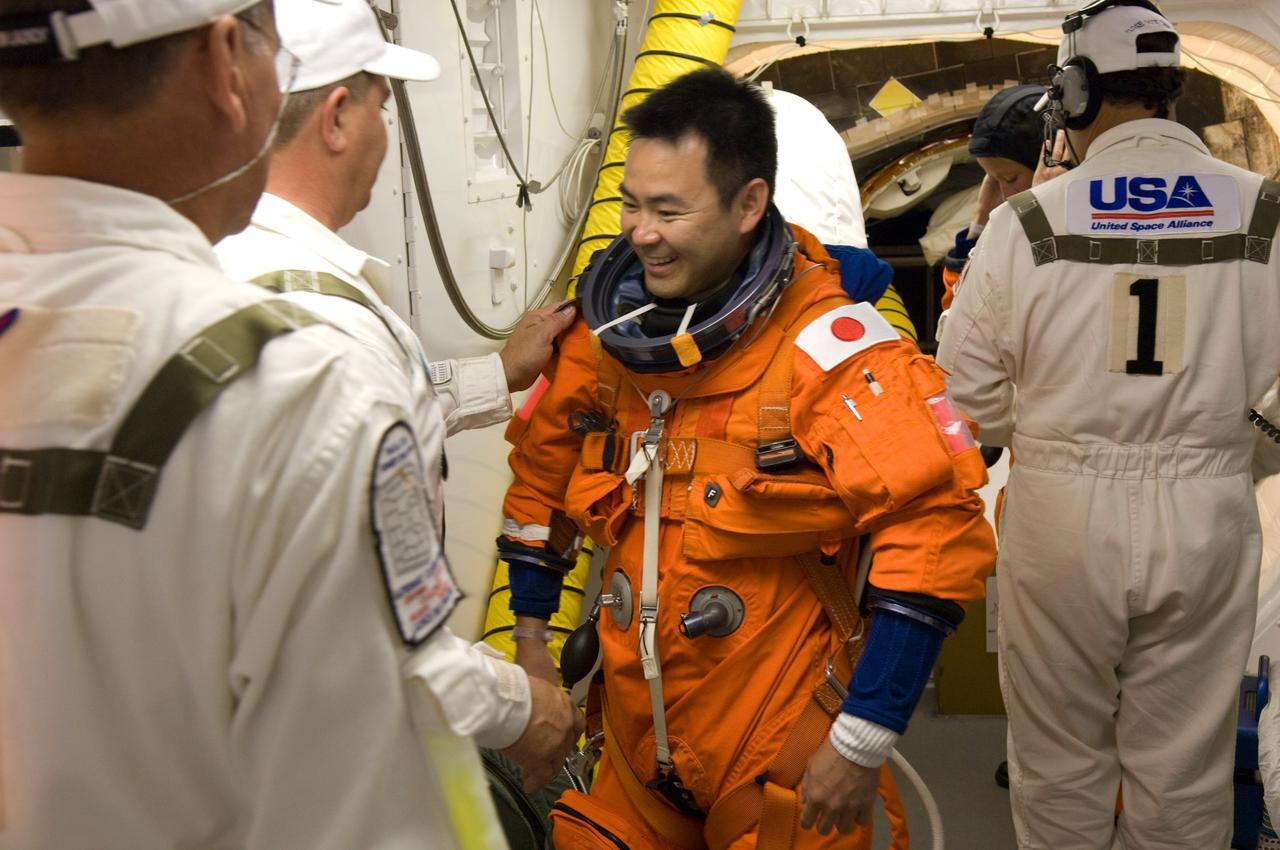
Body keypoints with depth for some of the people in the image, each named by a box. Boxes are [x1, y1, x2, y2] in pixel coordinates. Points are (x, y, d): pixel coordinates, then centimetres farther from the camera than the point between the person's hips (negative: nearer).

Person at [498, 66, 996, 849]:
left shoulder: (829, 351, -19)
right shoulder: (605, 331, -1)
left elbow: (937, 529, -23)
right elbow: (542, 475, 13)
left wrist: (864, 740, -20)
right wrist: (530, 636, 14)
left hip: (780, 756, -5)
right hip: (632, 736, 5)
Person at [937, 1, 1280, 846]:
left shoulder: (1028, 218, -9)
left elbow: (971, 387, -4)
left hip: (1062, 512, -1)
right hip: (1206, 513, 2)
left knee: (1059, 760, 16)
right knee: (1184, 771, 15)